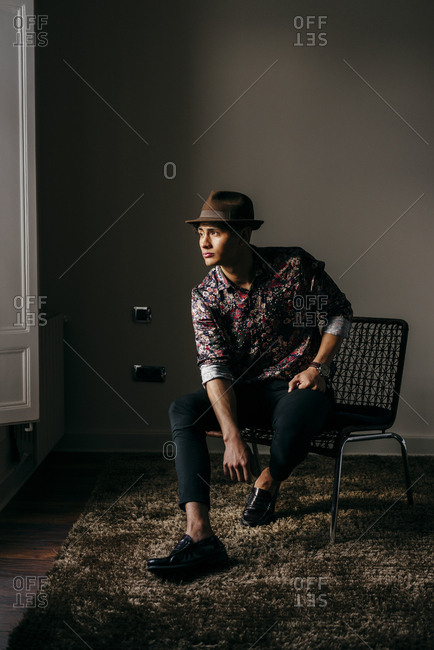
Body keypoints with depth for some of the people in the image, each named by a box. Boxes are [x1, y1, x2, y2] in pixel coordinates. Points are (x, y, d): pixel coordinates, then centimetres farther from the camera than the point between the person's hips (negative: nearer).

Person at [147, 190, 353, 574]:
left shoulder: (294, 265, -11)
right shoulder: (205, 297, -7)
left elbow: (339, 313, 1)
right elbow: (215, 367, -17)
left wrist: (318, 366, -14)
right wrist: (232, 437, -30)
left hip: (299, 385, -2)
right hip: (245, 390, 3)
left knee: (292, 420, -39)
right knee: (183, 410, -25)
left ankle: (268, 483, -1)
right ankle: (199, 534, -36)